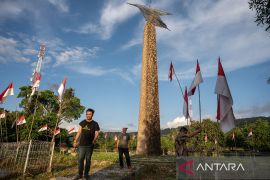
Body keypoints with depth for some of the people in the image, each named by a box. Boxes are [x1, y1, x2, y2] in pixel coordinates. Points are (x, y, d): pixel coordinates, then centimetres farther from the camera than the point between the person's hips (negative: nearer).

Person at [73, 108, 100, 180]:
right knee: (80, 159, 0)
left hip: (89, 145, -2)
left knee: (88, 159, 5)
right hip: (82, 144, 2)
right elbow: (79, 132, 11)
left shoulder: (95, 124, 1)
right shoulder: (82, 123, 9)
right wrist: (75, 141, 7)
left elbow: (96, 133, -1)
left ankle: (86, 174, 16)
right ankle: (80, 174, 11)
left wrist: (94, 140, -16)